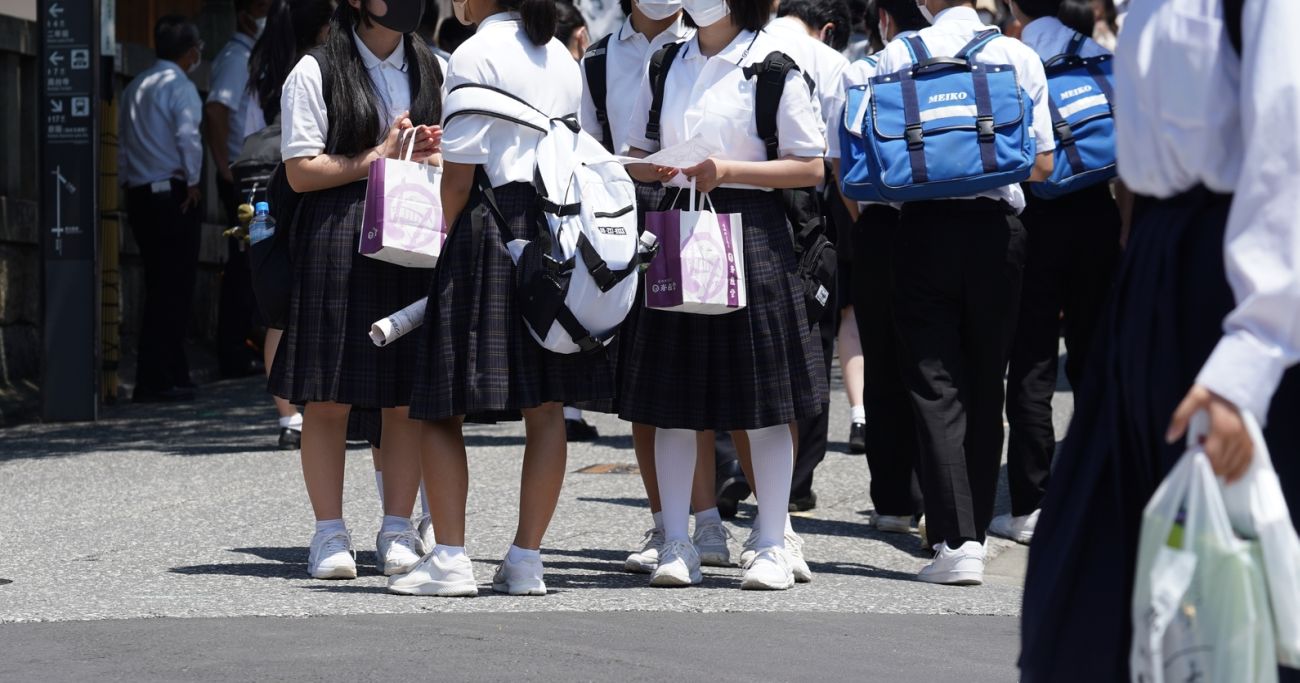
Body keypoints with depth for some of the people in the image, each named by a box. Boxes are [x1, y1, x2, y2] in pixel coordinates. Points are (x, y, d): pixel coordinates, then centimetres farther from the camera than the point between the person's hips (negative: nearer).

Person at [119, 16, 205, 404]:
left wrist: (128, 182, 14)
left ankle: (174, 375, 18)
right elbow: (188, 138, -21)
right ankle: (155, 381, -8)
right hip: (172, 194, -8)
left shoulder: (135, 88, 15)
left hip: (139, 194, 8)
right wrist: (192, 182, -10)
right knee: (174, 289, -5)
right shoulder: (179, 87, -9)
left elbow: (123, 141, 13)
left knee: (161, 287, 14)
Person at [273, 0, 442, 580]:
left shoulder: (430, 70, 17)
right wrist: (380, 156, -9)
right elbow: (301, 171, -6)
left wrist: (428, 155, 0)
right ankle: (329, 533, 4)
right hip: (336, 242, -4)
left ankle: (397, 531, 10)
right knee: (329, 397, -3)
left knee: (406, 396, 2)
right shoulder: (316, 73, 0)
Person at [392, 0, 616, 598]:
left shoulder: (475, 55, -7)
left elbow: (460, 171, -10)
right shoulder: (562, 58, 14)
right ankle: (527, 561, 6)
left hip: (490, 230, -7)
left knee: (443, 403, -1)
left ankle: (450, 559, -7)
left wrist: (444, 242, 1)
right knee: (546, 407, 5)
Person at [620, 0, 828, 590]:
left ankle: (772, 547, 5)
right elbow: (636, 158, 18)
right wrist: (658, 169, -5)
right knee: (672, 401, 3)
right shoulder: (667, 66, 12)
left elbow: (811, 168, -5)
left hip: (750, 227, -4)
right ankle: (676, 546, 9)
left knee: (763, 400, -1)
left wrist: (729, 171, -15)